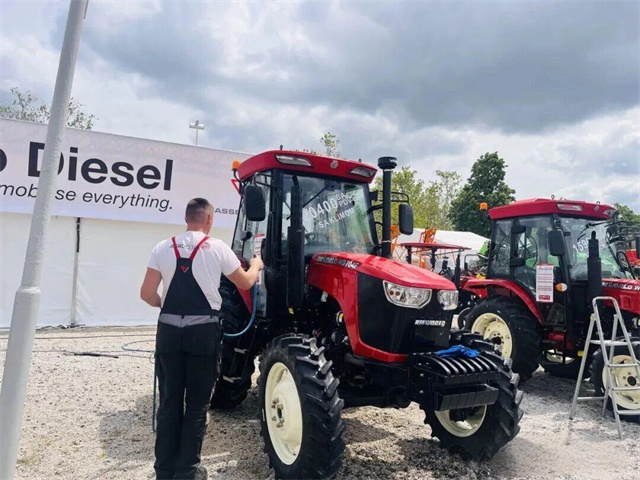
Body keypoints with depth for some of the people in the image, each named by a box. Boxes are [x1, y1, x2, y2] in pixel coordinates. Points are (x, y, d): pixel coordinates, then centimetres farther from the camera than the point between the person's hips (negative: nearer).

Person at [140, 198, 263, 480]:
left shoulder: (162, 248, 4)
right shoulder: (217, 248, -3)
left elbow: (147, 294, 0)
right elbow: (245, 283, 9)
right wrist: (256, 266, 30)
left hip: (169, 330, 3)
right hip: (203, 332, -3)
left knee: (169, 402, 14)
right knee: (197, 404, 9)